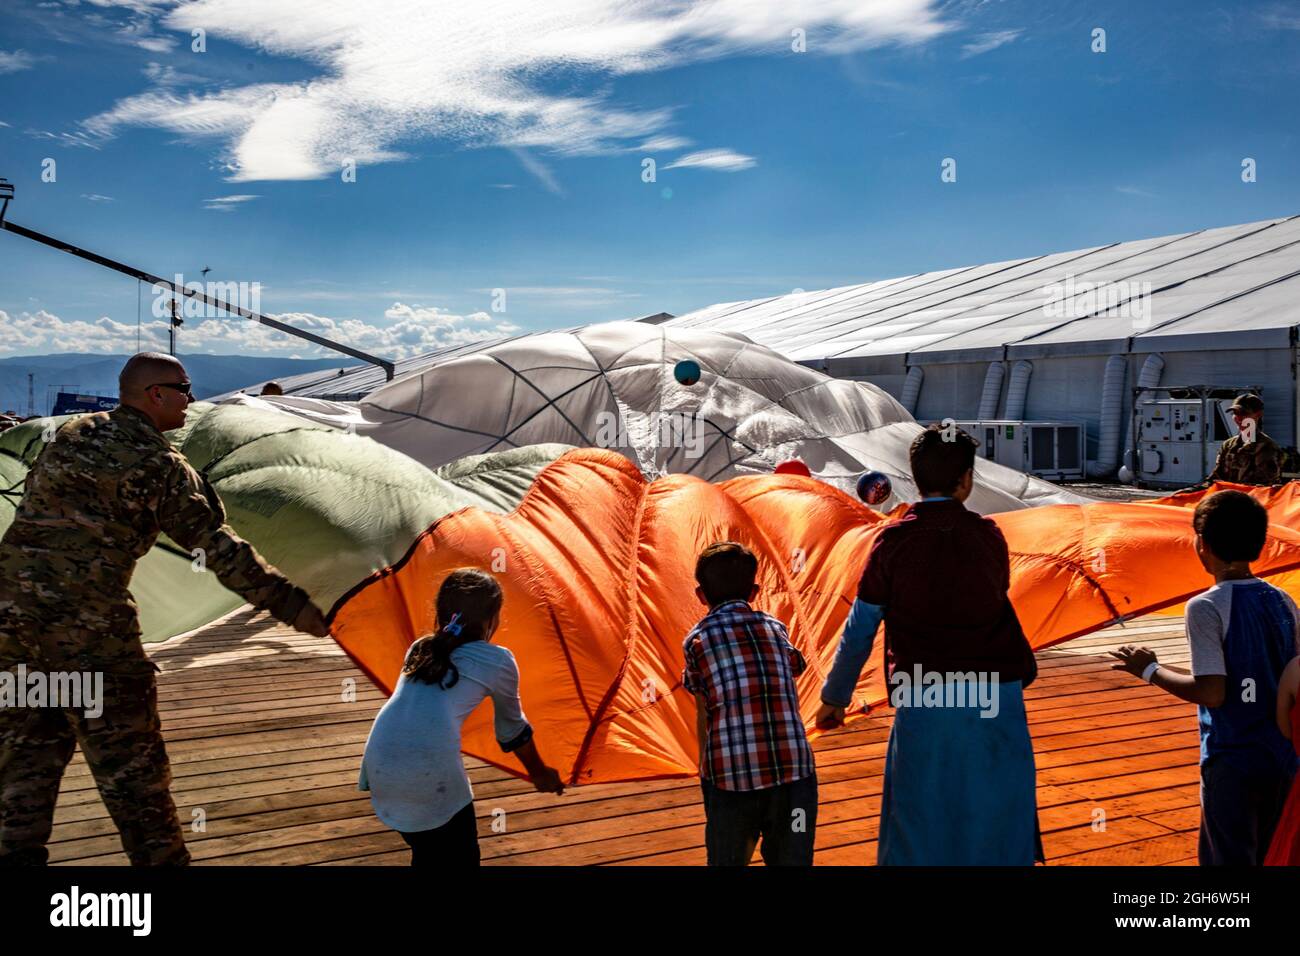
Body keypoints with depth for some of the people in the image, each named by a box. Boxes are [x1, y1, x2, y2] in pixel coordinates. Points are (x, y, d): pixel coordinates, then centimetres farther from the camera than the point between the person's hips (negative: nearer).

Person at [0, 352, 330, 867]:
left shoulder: (69, 433, 12)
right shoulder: (163, 466, -6)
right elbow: (220, 550, -10)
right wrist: (291, 605, -10)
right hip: (90, 626, -6)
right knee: (129, 756, 5)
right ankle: (160, 855, 14)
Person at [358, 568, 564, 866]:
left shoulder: (420, 649, 23)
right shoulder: (497, 660, 11)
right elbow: (512, 729, 24)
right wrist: (539, 773, 41)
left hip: (379, 765, 5)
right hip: (431, 774, -5)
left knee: (426, 853, 25)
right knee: (460, 856, 15)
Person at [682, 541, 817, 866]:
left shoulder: (697, 639, 7)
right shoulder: (776, 628, 14)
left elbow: (704, 716, 8)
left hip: (731, 777, -2)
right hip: (794, 770, 2)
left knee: (729, 859, 16)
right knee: (791, 859, 14)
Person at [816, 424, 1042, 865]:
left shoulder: (893, 538, -4)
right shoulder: (988, 535, 2)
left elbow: (860, 629, 0)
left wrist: (834, 697, 10)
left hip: (923, 701, -1)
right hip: (996, 696, 2)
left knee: (917, 817, 10)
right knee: (996, 815, 15)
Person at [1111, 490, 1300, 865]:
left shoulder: (1206, 607, -15)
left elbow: (1211, 692, -21)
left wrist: (1149, 670, -8)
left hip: (1231, 763, -6)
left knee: (1228, 857, 4)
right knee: (1266, 855, 19)